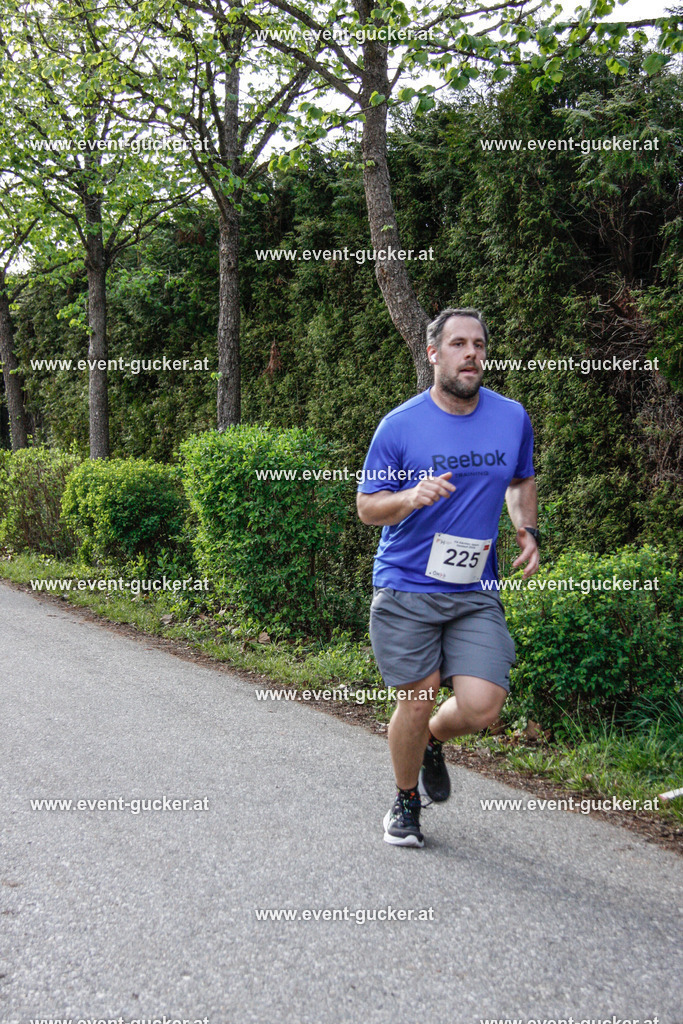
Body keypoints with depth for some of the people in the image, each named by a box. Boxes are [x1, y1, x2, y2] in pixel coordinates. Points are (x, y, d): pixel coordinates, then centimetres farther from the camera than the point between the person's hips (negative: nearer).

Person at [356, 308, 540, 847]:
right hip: (406, 588, -2)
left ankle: (432, 742, 27)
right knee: (417, 702, 1)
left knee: (481, 707, -9)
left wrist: (528, 530, 4)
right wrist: (413, 497, -22)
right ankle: (406, 803, 29)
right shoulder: (400, 425, -7)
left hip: (476, 591, 3)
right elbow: (367, 506, -1)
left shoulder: (513, 418, 4)